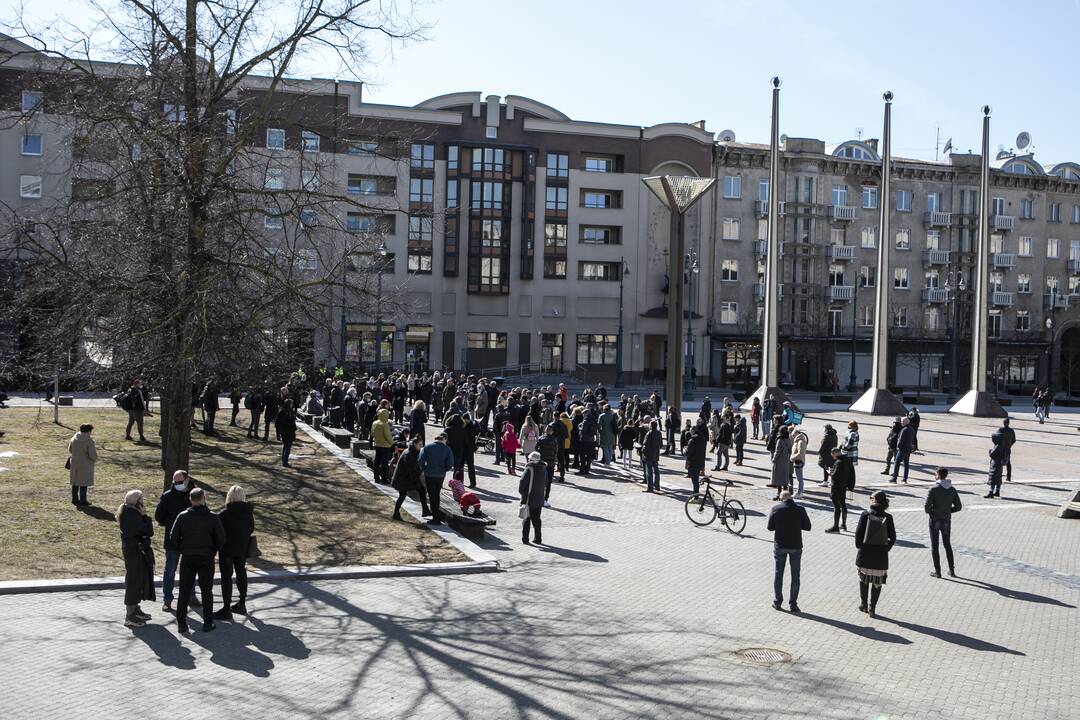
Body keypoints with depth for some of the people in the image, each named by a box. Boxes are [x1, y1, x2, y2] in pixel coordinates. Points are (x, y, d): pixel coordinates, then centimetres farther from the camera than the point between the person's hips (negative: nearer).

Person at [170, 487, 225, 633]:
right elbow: (221, 539, -5)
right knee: (206, 591, 8)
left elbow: (173, 537, -1)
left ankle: (181, 623, 9)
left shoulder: (182, 516, -5)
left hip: (187, 558, 1)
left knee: (184, 591, 8)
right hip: (206, 558, -1)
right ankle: (207, 623, 10)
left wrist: (182, 549, 13)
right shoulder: (213, 518, -8)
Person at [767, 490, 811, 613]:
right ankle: (793, 604, 11)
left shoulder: (775, 509, -8)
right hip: (795, 546, 0)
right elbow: (807, 526, -2)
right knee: (795, 575, 10)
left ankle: (777, 602, 19)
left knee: (778, 573, 14)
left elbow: (770, 527, -3)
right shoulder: (800, 509, -7)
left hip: (780, 546, 0)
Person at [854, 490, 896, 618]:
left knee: (863, 578, 21)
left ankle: (863, 604, 26)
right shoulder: (888, 517, -5)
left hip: (865, 554, 0)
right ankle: (872, 608, 12)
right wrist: (886, 549, 8)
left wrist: (859, 547, 4)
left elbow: (858, 533, -9)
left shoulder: (865, 514, -8)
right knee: (877, 582, 13)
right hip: (881, 555, 0)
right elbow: (892, 537, -4)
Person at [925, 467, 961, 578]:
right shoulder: (952, 490, -1)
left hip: (935, 520, -4)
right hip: (947, 521, 4)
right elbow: (958, 507, 2)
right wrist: (947, 511, 12)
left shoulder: (934, 489, -16)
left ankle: (937, 571, 8)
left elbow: (927, 507, -19)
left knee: (934, 546, 6)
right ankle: (952, 570, 17)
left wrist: (930, 512, 3)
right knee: (947, 545, 18)